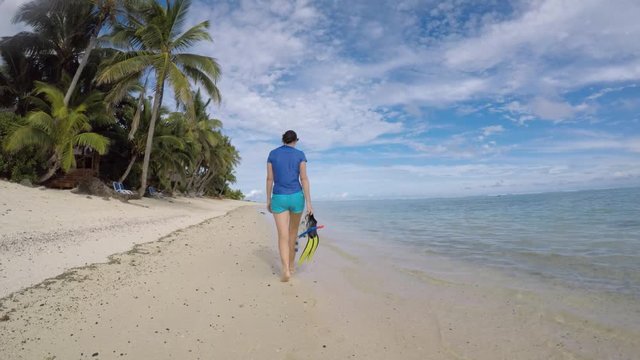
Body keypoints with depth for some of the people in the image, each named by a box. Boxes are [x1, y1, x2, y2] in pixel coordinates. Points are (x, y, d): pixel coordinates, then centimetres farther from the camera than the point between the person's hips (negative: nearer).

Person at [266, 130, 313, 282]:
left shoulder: (272, 154, 3)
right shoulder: (300, 154, -1)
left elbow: (269, 178, 2)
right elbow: (304, 179, -7)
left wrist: (268, 200, 10)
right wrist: (308, 202, -6)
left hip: (279, 198, 0)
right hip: (296, 197, 0)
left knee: (283, 235, -3)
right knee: (293, 230, 21)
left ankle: (286, 269, -20)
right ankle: (291, 263, 33)